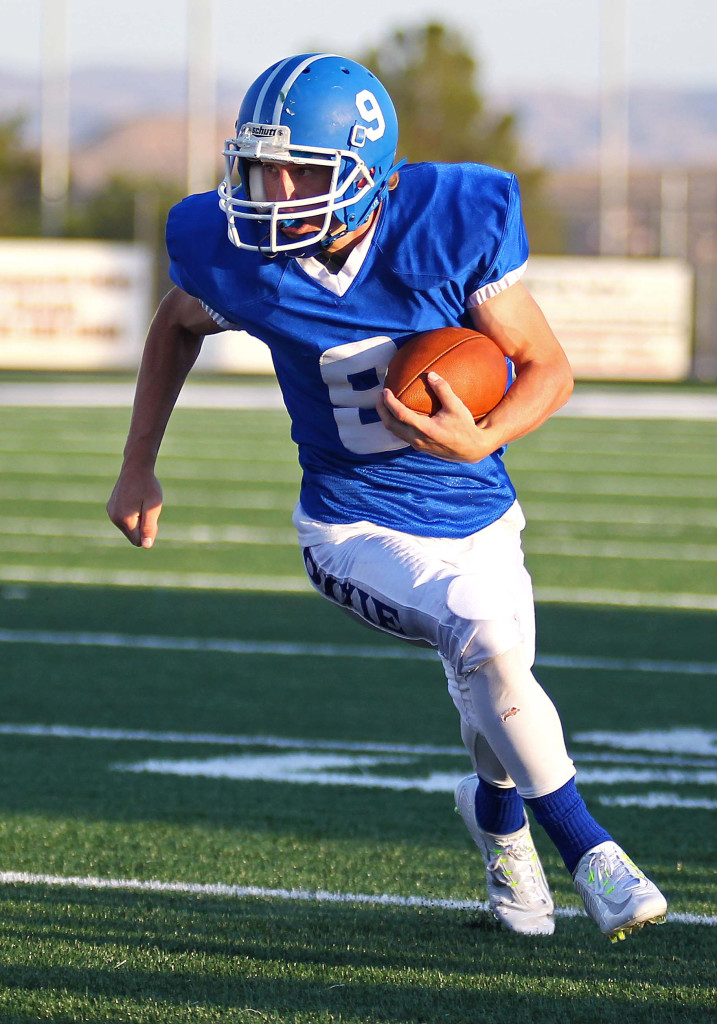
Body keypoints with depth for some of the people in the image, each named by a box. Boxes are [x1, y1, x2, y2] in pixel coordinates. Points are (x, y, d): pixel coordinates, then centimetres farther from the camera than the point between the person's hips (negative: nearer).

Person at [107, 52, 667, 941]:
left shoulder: (455, 225, -20)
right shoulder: (236, 256, -16)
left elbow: (549, 368, -11)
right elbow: (177, 327, 9)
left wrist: (479, 440, -30)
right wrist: (138, 467, 9)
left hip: (478, 520, 2)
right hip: (357, 530, -2)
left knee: (494, 700, 14)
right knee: (486, 640, -28)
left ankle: (495, 807, 54)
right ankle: (587, 851, -10)